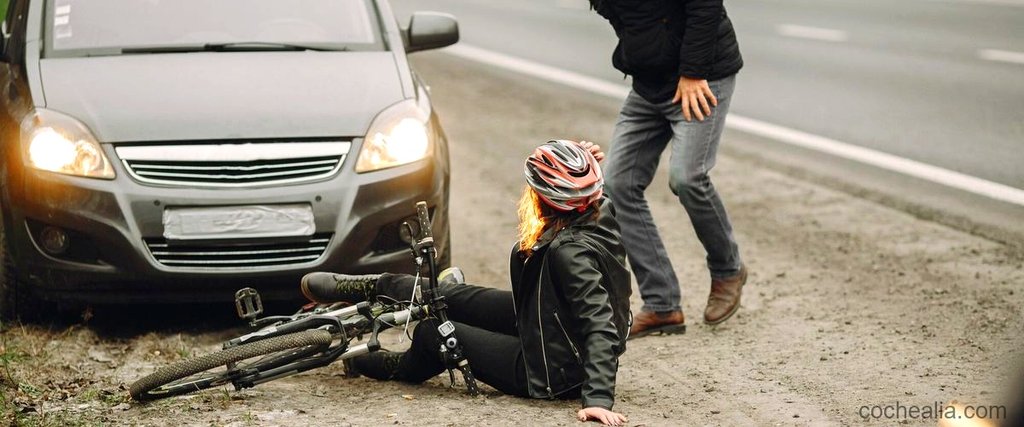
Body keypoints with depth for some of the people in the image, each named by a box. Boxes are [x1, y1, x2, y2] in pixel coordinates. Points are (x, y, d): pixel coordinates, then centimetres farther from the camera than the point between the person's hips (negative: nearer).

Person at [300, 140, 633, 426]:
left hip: (553, 371, -8)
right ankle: (375, 288, 40)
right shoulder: (599, 213, -10)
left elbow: (599, 325, -35)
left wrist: (598, 397, -41)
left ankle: (407, 367, 44)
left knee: (432, 332, 9)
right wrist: (584, 166, -5)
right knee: (450, 296, 16)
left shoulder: (570, 251, -34)